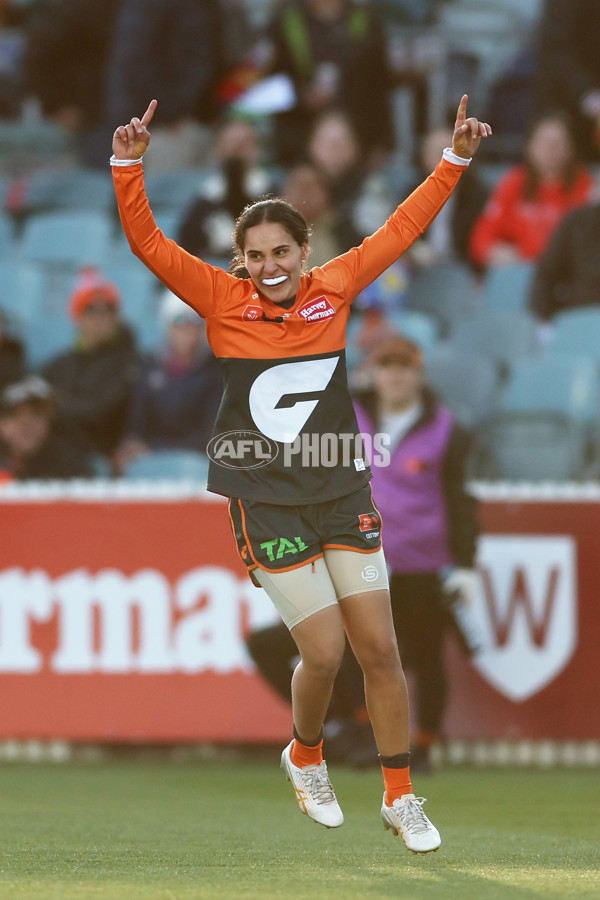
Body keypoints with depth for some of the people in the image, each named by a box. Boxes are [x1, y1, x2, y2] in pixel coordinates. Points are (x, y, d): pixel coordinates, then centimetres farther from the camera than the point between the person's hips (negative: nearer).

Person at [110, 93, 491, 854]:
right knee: (324, 652, -6)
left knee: (378, 646, 1)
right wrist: (128, 168, -23)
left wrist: (455, 159, 7)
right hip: (266, 503, -3)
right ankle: (305, 757, 25)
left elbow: (403, 227, 9)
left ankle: (401, 798, 14)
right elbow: (148, 243, -11)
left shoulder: (333, 289, 2)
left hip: (342, 494, 3)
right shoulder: (222, 301, -5)